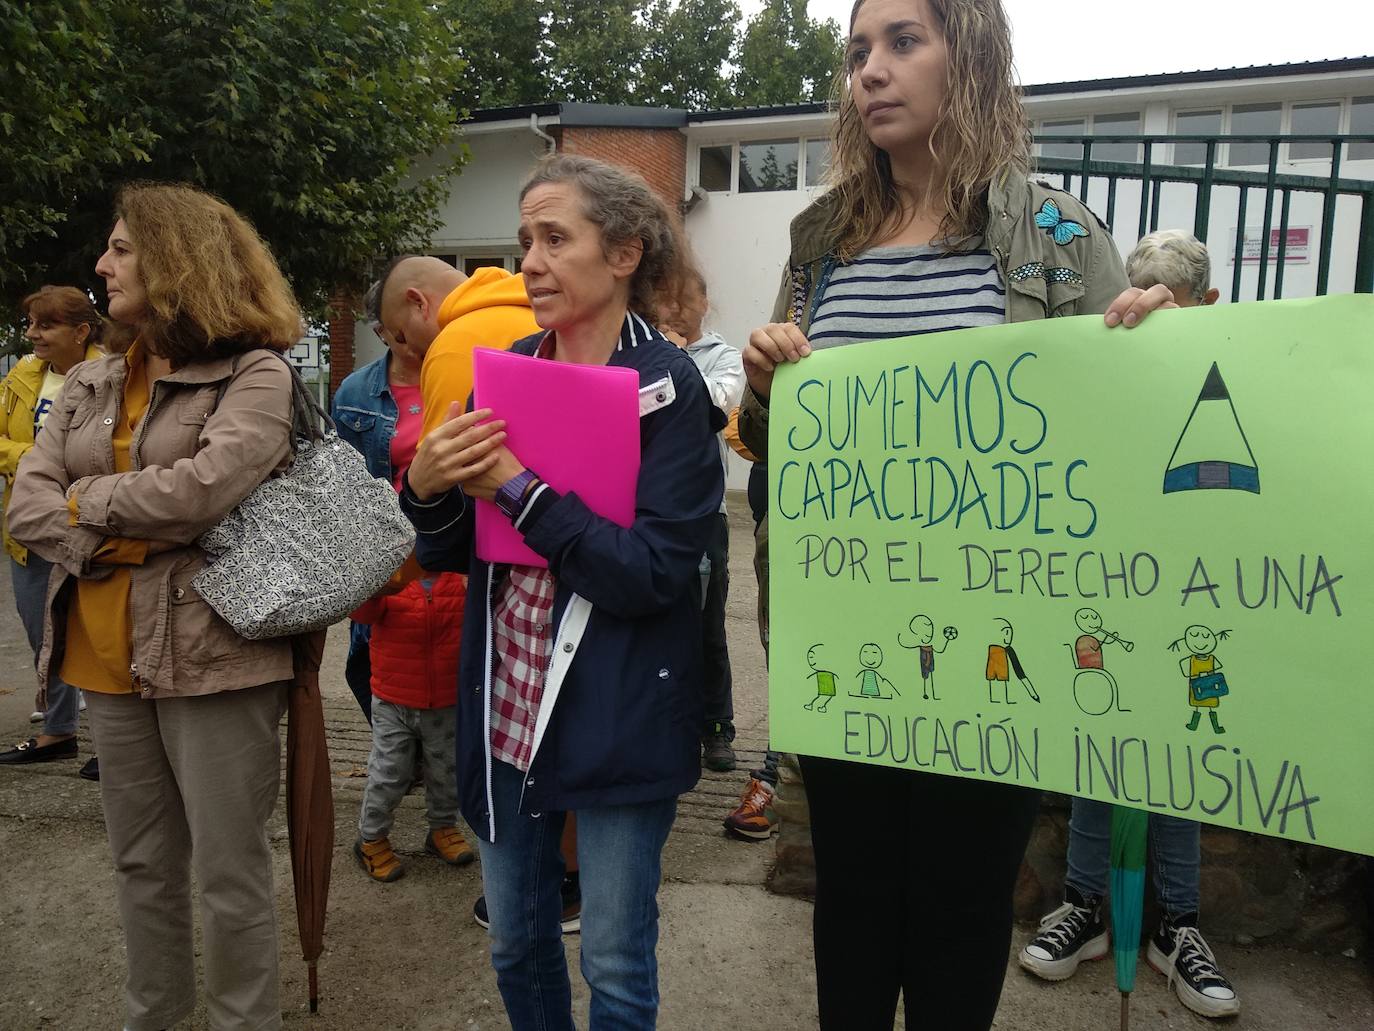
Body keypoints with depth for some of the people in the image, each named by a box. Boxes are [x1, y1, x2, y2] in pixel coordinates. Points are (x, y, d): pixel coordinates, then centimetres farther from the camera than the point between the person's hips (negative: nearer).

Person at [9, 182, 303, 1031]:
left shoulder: (257, 375, -8)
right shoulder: (90, 385, 12)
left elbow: (208, 484, -23)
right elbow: (28, 506, 4)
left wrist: (88, 501, -9)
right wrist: (104, 545, -14)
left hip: (212, 655, -6)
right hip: (110, 657, 7)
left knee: (228, 870, 4)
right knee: (142, 864, 20)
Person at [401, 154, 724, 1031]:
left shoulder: (670, 388, -12)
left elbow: (655, 573, -20)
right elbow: (450, 555, 6)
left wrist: (519, 487, -22)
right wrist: (426, 486, -15)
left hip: (620, 719, -5)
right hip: (506, 708, 5)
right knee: (517, 947, 21)